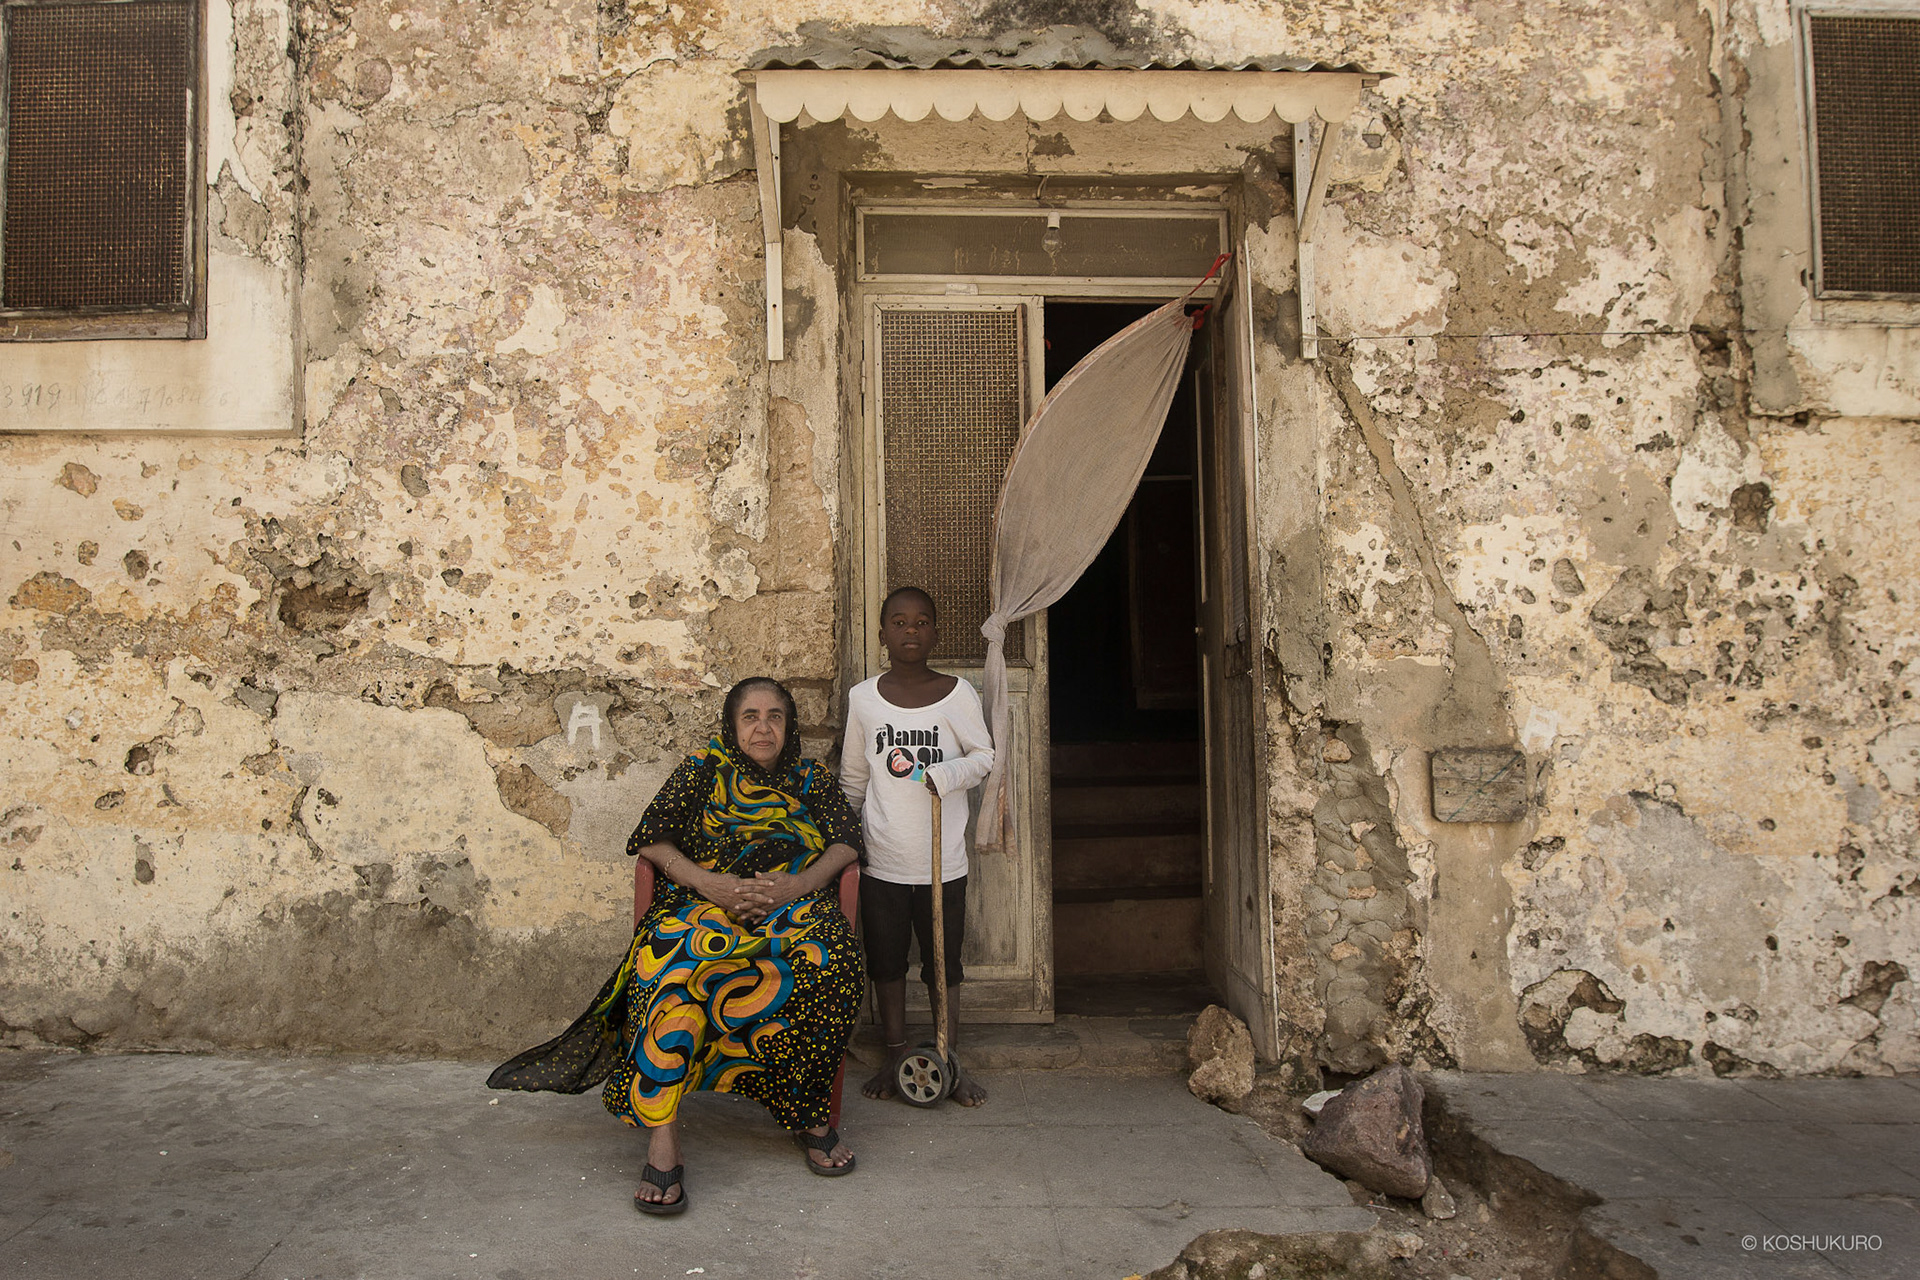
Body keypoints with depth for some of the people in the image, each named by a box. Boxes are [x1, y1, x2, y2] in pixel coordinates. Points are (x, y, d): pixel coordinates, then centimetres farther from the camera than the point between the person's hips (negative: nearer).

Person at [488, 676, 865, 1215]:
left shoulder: (810, 777, 19)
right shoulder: (704, 767, 12)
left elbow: (847, 838, 7)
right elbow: (651, 837, 3)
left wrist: (798, 884, -12)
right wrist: (710, 884, -13)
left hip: (792, 908, 1)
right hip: (706, 904, -1)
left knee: (830, 955, -34)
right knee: (676, 963, -37)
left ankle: (810, 1114, -21)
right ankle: (662, 1137, -37)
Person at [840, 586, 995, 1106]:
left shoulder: (957, 693, -4)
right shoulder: (863, 697, 1)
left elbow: (985, 754, 4)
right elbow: (852, 776, 11)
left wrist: (946, 774, -15)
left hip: (942, 858, -1)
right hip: (881, 857, 1)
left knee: (943, 961, 8)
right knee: (885, 960, 11)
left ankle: (950, 1059, 24)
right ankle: (896, 1056, 28)